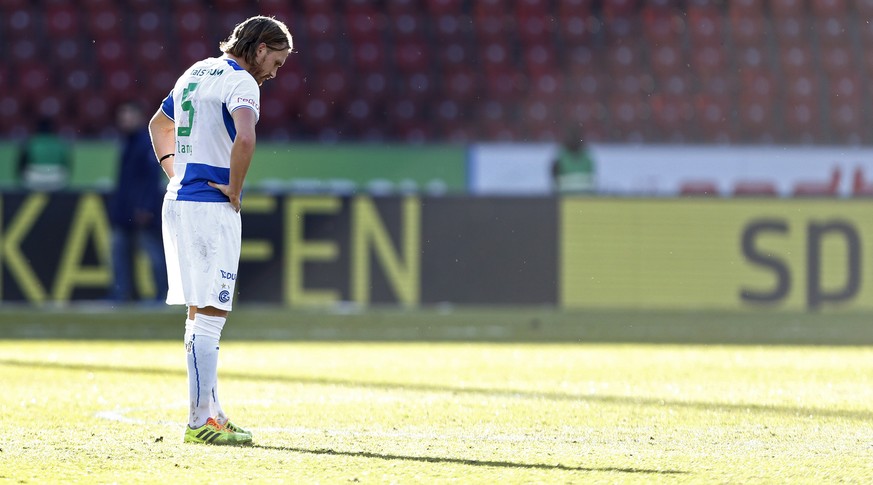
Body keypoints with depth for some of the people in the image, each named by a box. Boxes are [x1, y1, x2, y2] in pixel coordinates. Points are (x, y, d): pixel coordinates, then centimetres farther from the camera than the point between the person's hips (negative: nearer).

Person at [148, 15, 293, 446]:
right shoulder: (240, 82, -10)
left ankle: (211, 414, 19)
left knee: (199, 314, 14)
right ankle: (200, 423, -9)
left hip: (178, 201, 9)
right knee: (209, 316, -8)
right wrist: (234, 190, -16)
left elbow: (159, 125, 33)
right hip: (212, 208, -9)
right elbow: (244, 139, -29)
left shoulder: (196, 73, 18)